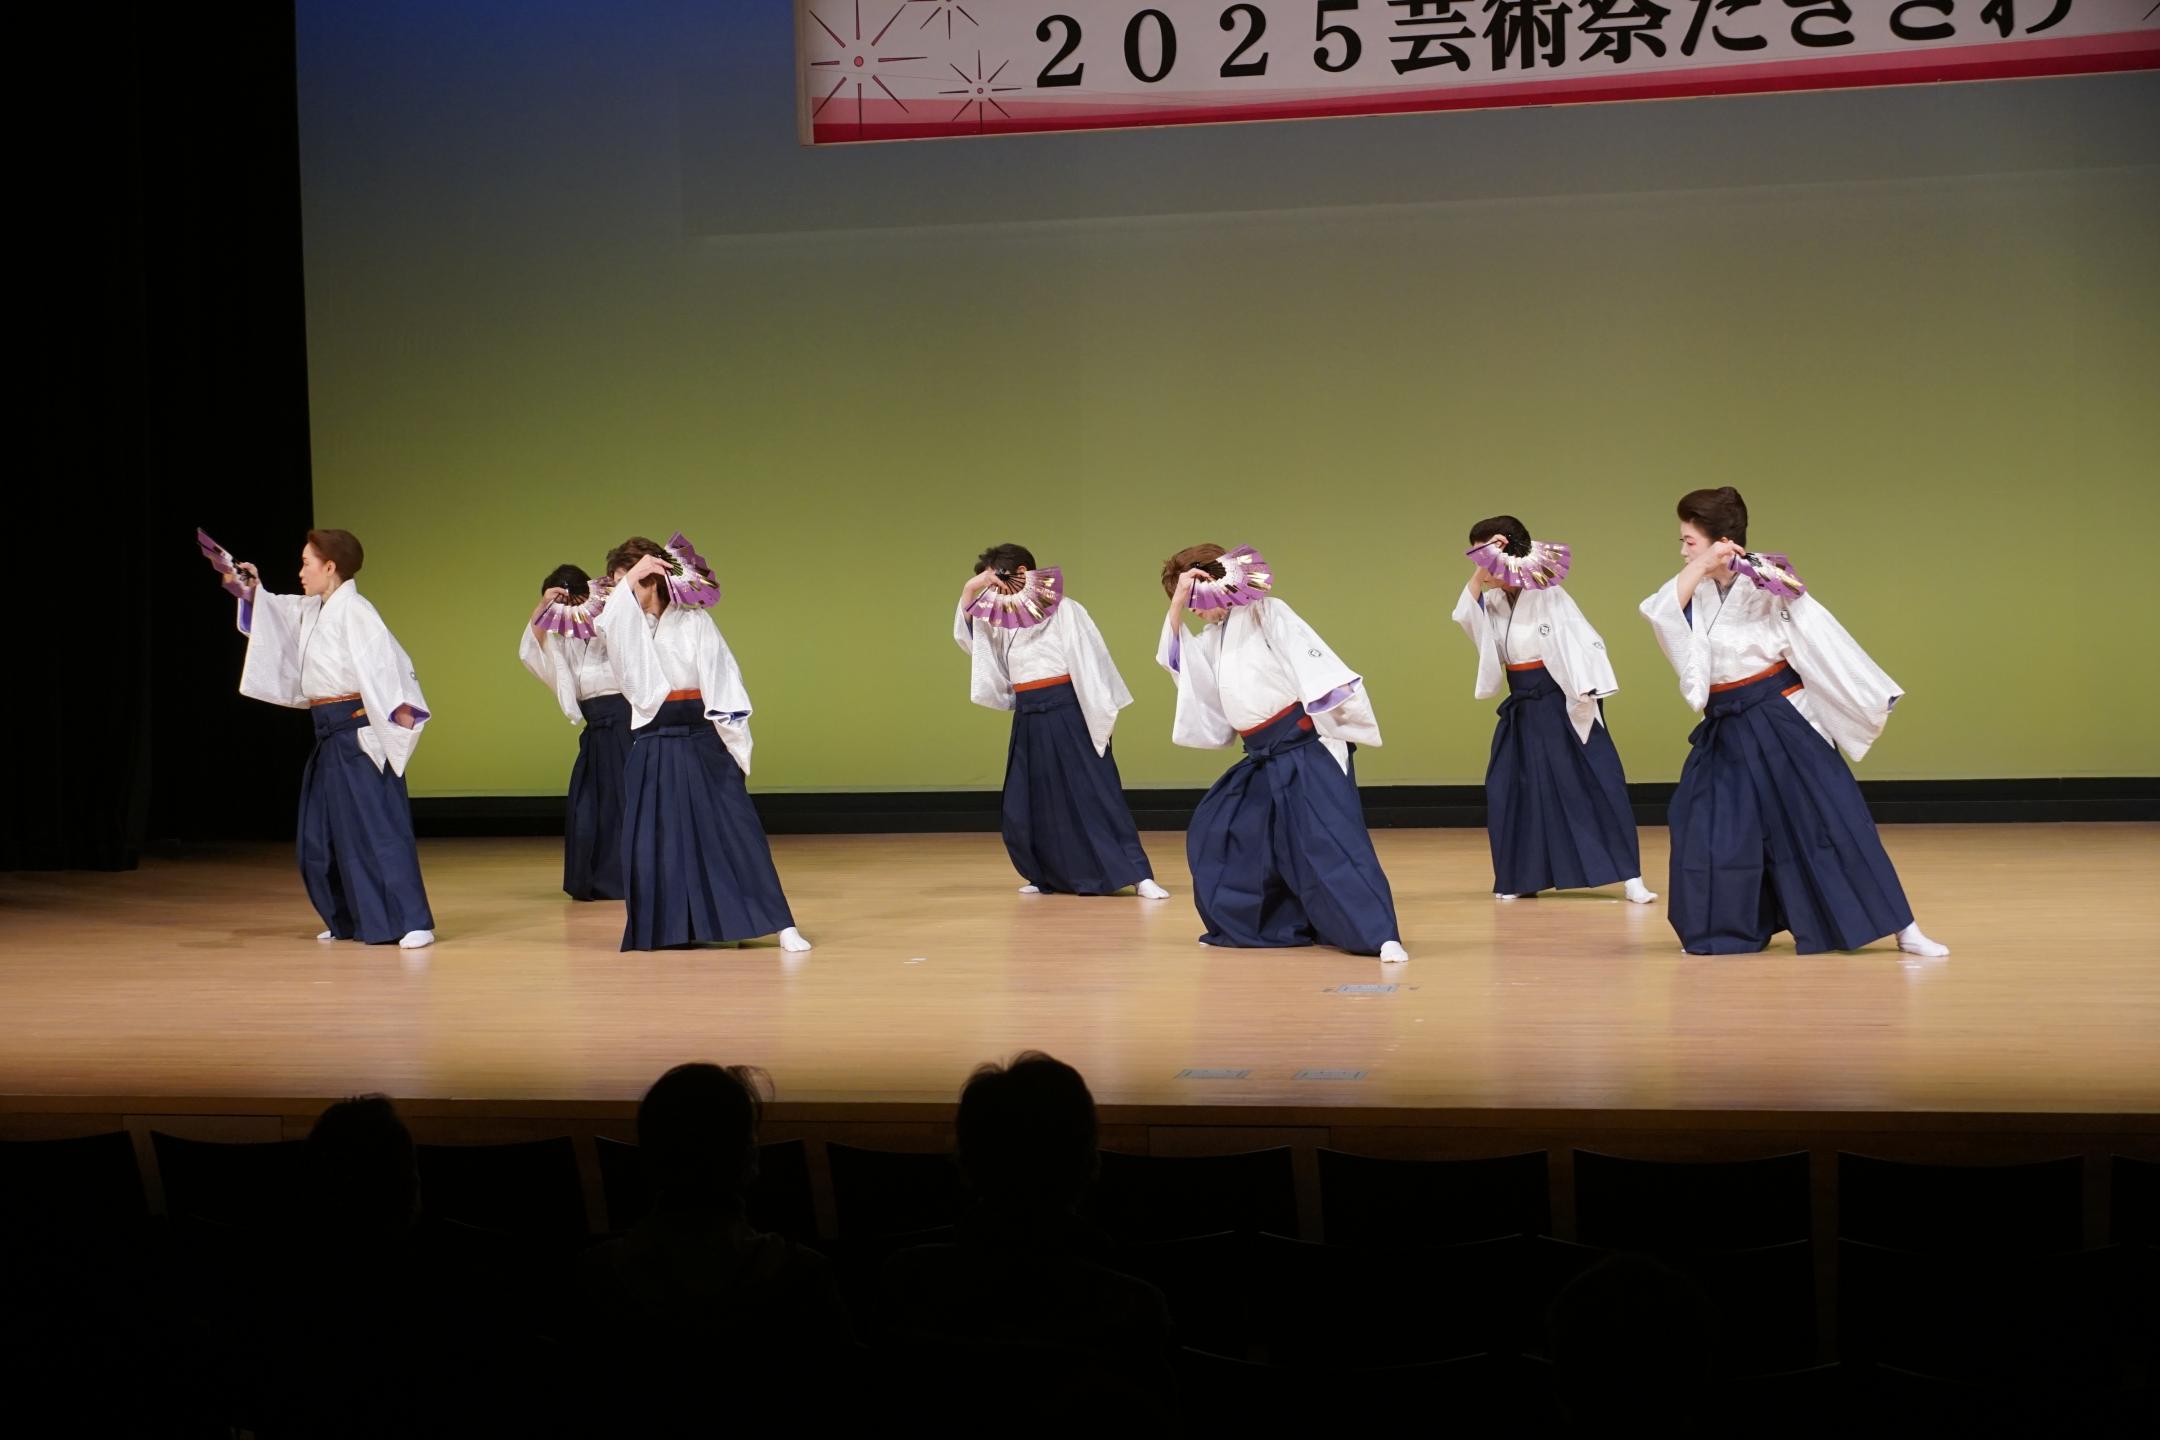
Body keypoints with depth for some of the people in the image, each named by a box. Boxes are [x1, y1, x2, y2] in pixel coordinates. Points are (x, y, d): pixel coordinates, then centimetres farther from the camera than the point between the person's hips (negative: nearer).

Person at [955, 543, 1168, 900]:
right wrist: (970, 591, 5)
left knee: (1094, 794, -11)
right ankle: (1049, 876, 25)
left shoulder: (1064, 610, -9)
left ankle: (1138, 876, -12)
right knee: (1027, 805, 9)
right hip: (1029, 720, 7)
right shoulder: (1005, 619, 13)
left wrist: (1104, 713, -11)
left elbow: (1091, 661, -10)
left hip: (1068, 714, -7)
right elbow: (967, 637, 18)